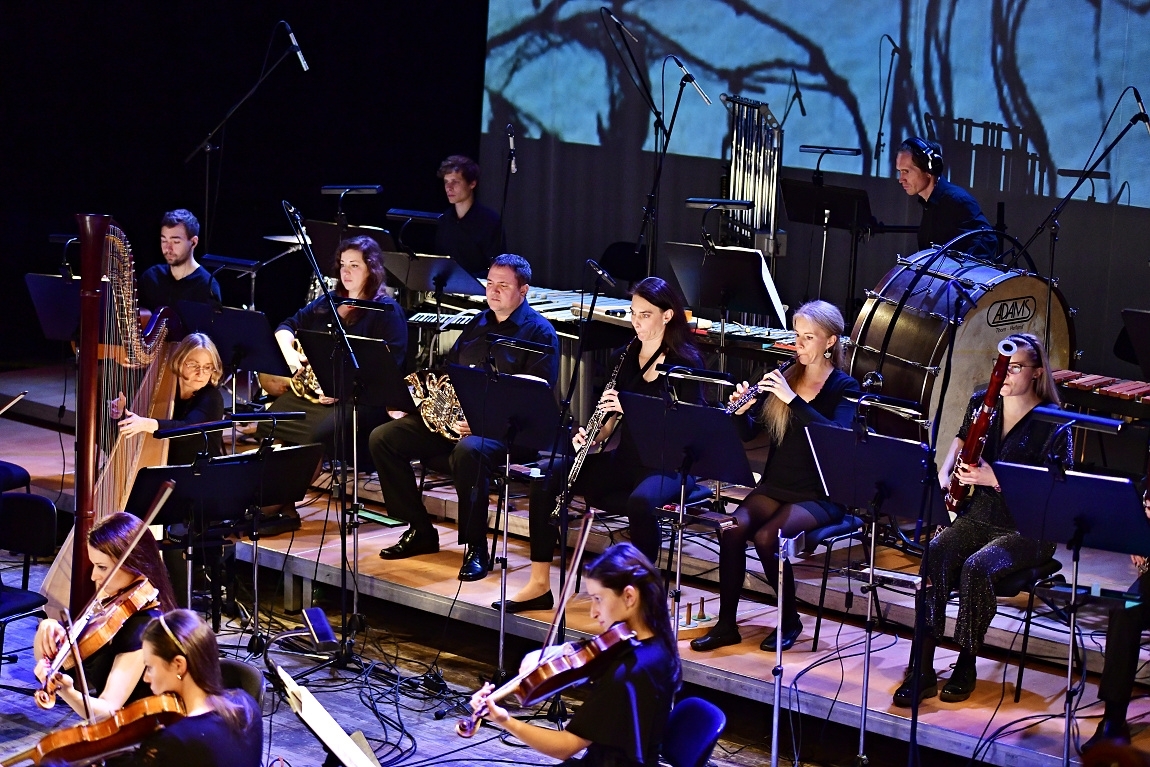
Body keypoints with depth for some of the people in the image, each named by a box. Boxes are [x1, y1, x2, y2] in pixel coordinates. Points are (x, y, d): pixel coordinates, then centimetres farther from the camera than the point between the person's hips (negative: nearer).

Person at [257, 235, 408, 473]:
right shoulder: (328, 303, 17)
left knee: (317, 435, -31)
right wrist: (290, 353, -1)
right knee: (268, 427, -15)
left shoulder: (387, 311, -4)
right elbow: (287, 326, 23)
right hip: (313, 389, 7)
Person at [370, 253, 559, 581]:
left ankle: (476, 547, -26)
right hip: (454, 416, 8)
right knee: (382, 438, -5)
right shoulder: (477, 325, 19)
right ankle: (420, 532, 2)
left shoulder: (539, 332, -4)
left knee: (468, 450, -41)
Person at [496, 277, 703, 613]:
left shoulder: (685, 361, -7)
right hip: (625, 457, 6)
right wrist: (593, 437, -7)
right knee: (547, 478, -12)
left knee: (640, 500, -39)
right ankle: (539, 585, -7)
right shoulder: (625, 356, 10)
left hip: (667, 465, -6)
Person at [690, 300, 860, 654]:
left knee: (767, 536, -29)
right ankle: (726, 624, -15)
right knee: (731, 528, -24)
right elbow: (748, 433, 6)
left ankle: (789, 620, -7)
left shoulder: (844, 387, -4)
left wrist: (792, 399, -29)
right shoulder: (783, 377, 9)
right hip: (775, 487, 4)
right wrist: (741, 410, -16)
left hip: (820, 496, -4)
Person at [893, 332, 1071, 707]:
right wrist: (944, 472, 6)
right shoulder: (982, 403, 6)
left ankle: (966, 665, -14)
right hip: (978, 515, 5)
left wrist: (995, 478, -24)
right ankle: (923, 668, -27)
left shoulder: (1052, 425, -12)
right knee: (935, 553, -26)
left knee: (977, 566, -33)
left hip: (1027, 530, -5)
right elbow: (961, 439, 26)